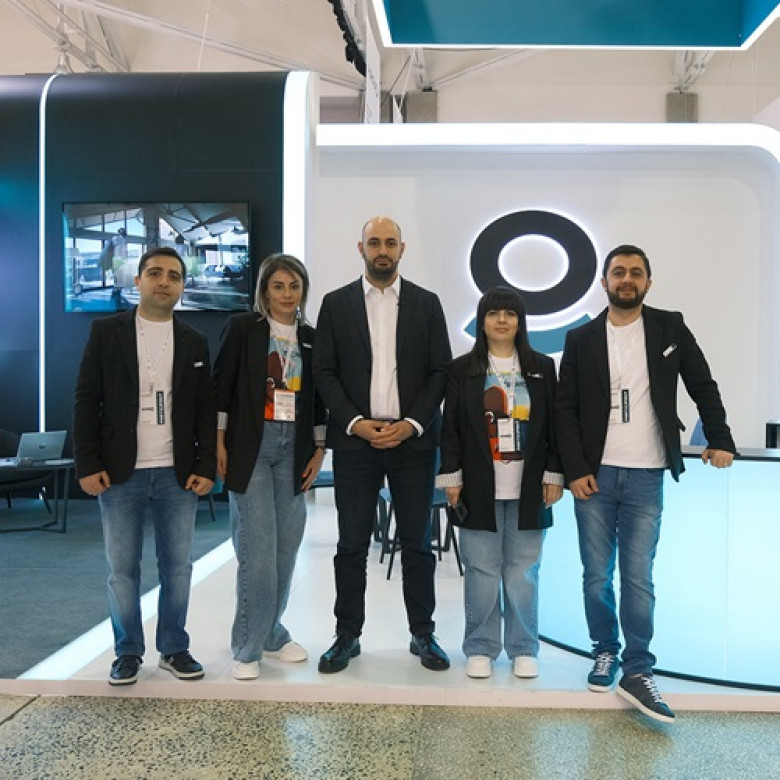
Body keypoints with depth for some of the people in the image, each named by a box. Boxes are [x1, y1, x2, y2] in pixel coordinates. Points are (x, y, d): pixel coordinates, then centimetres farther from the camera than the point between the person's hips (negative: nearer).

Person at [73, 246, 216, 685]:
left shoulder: (195, 342, 8)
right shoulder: (106, 332, 2)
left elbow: (206, 409, 7)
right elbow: (87, 400, 0)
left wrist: (206, 467, -1)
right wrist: (87, 464, -7)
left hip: (179, 475, 2)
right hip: (121, 473, -1)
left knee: (178, 566, 7)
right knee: (123, 568, 6)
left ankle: (175, 648, 21)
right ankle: (128, 652, 21)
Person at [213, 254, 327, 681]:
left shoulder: (311, 337, 11)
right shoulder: (242, 327, 1)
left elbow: (317, 397, 14)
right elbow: (222, 385, -2)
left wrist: (319, 449, 9)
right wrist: (218, 442, -7)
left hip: (294, 447, 4)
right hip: (251, 444, -4)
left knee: (286, 546, 7)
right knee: (258, 547, -7)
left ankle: (272, 633, 24)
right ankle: (248, 648, 6)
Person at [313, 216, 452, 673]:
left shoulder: (426, 304, 7)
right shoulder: (336, 304, 6)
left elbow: (441, 371, 3)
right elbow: (324, 372, 2)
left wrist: (411, 424, -9)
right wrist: (356, 423, -9)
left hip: (413, 439, 0)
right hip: (355, 440, 0)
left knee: (418, 544, 7)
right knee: (352, 545, 6)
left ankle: (423, 634, 21)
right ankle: (348, 636, 19)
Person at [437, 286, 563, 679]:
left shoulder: (542, 367, 8)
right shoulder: (462, 369, 4)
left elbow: (553, 425, 7)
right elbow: (450, 427, 3)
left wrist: (554, 475, 1)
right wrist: (451, 477, -3)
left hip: (528, 488, 1)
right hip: (480, 487, -1)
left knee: (523, 570, 6)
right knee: (481, 571, 4)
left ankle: (523, 649, 21)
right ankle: (480, 649, 18)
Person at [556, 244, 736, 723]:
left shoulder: (670, 328, 5)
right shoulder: (582, 339, 3)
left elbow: (703, 387, 9)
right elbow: (566, 410, 1)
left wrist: (720, 441, 0)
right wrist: (575, 470, -6)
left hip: (646, 479, 0)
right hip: (594, 476, 1)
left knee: (638, 578, 0)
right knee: (596, 576, 8)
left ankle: (638, 671, 11)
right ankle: (606, 652, 26)